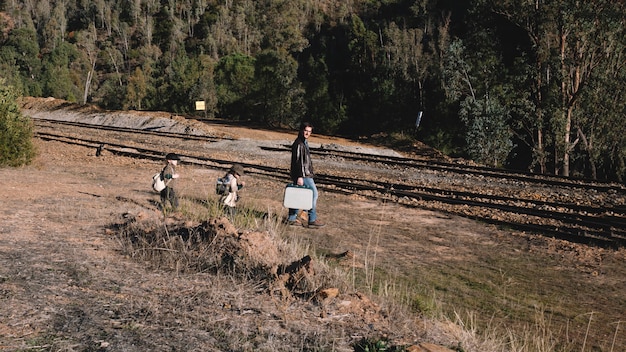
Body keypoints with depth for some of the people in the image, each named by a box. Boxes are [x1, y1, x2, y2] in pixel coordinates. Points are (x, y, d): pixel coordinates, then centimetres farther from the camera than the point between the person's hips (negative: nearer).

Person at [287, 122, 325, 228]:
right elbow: (297, 161, -20)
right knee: (313, 194, -7)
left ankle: (292, 218, 15)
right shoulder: (298, 144, -15)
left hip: (306, 174, 10)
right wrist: (299, 176, -23)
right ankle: (312, 220, -3)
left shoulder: (304, 143, 18)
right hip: (303, 175, -10)